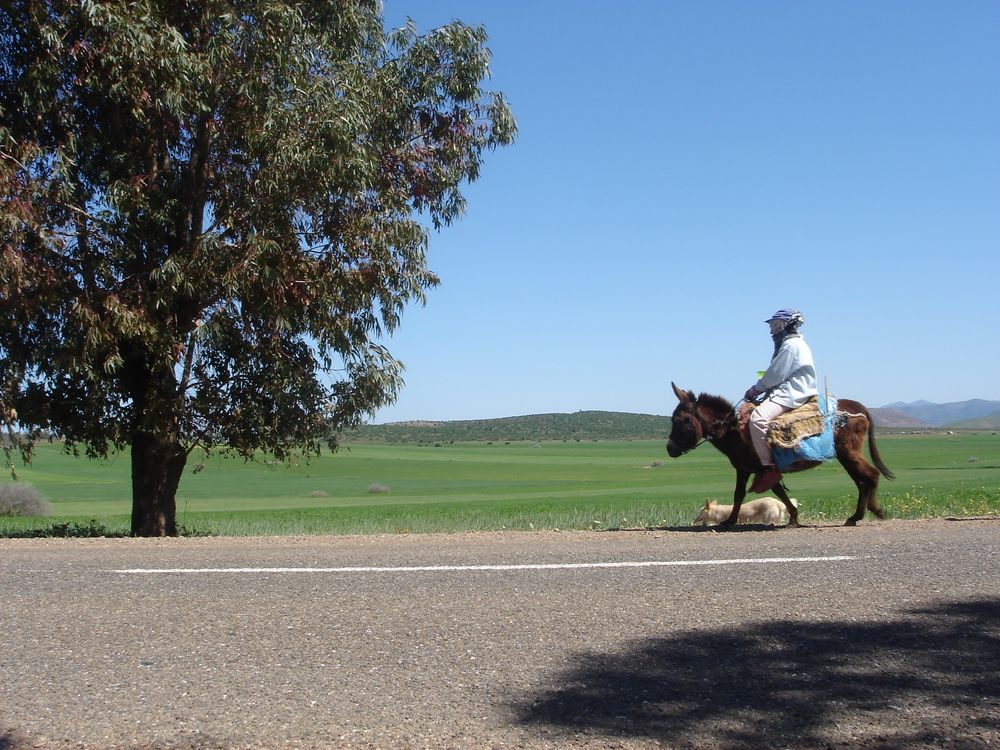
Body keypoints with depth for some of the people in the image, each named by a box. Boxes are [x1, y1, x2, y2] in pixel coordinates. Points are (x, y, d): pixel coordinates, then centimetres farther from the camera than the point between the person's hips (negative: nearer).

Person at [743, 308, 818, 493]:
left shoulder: (791, 345, -10)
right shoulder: (795, 343, 24)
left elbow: (775, 375, -14)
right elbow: (776, 374, 25)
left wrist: (755, 389, -3)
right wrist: (758, 390, 18)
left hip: (790, 394, -12)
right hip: (792, 391, 12)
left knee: (758, 418, -31)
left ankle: (768, 467, -32)